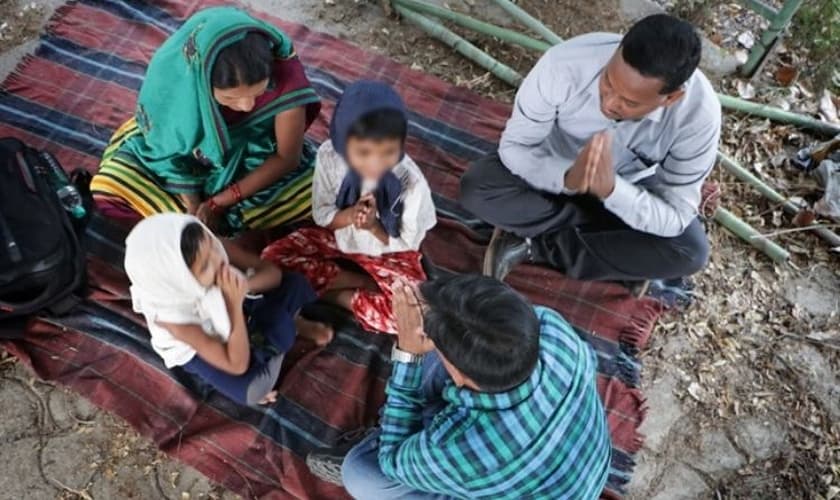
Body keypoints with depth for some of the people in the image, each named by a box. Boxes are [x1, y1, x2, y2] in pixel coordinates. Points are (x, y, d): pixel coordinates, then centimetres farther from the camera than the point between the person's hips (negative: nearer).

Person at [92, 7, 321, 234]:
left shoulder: (285, 74, -34)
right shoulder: (171, 72, -32)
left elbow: (288, 157, -21)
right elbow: (171, 148, -14)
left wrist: (218, 203, -20)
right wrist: (194, 210, -19)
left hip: (256, 163, 0)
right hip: (190, 158, 0)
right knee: (109, 184, -19)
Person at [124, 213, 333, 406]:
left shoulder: (210, 248, -32)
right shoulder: (172, 316, -40)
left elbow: (273, 272, -22)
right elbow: (238, 365, -34)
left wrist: (243, 286, -44)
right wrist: (235, 304, -45)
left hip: (228, 312, 5)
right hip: (199, 348, -4)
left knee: (296, 283, -12)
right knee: (253, 389, -29)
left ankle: (293, 323, 20)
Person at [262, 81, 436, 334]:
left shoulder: (411, 181, -29)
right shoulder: (329, 155, -23)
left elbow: (407, 243, -14)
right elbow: (321, 214, -10)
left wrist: (374, 227, -32)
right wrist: (349, 216, -31)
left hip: (389, 252, -3)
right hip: (338, 238, 4)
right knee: (272, 257, -16)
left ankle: (335, 294, -7)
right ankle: (366, 283, -10)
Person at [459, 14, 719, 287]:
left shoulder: (698, 114, -31)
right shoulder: (564, 65, -34)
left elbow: (674, 219, -26)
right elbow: (513, 146, -23)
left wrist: (611, 189, -45)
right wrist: (567, 177, -42)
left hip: (628, 189, 0)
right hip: (557, 172, 0)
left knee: (691, 251, -25)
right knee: (477, 185, -28)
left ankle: (535, 245, -15)